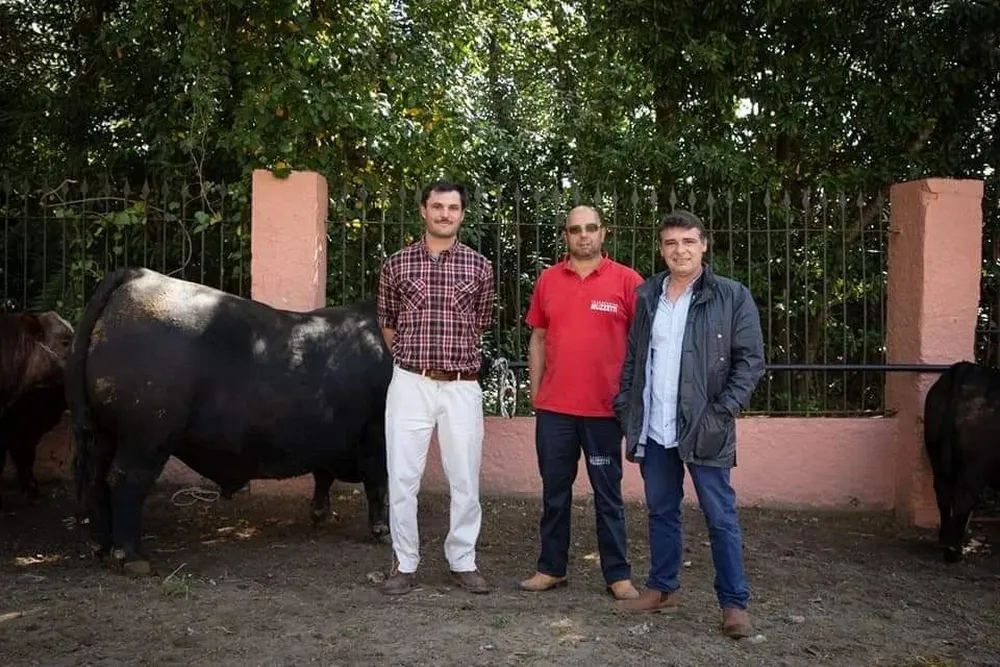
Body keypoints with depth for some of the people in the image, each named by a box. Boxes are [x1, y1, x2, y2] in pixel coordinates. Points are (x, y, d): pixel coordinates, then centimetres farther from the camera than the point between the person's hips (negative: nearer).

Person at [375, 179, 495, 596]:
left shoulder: (479, 267, 4)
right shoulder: (397, 264, 3)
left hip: (462, 386, 1)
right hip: (410, 384, 0)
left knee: (465, 478, 6)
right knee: (402, 477, 3)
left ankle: (463, 562, 20)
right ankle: (405, 564, 16)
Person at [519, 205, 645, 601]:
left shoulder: (626, 280, -2)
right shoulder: (548, 280, 7)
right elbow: (538, 338, 13)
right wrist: (535, 391, 9)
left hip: (605, 407, -3)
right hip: (554, 407, 3)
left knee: (608, 493, 7)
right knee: (554, 491, 11)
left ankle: (618, 574, 16)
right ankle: (551, 568, 23)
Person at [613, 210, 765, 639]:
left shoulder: (732, 297, -3)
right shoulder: (647, 296, 10)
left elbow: (751, 359, -5)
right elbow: (632, 358, 14)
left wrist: (724, 409, -13)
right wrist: (625, 409, 5)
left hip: (704, 428, -4)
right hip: (653, 430, 5)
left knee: (720, 517, 1)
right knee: (661, 512, 15)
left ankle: (734, 603, 10)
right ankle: (662, 589, 28)